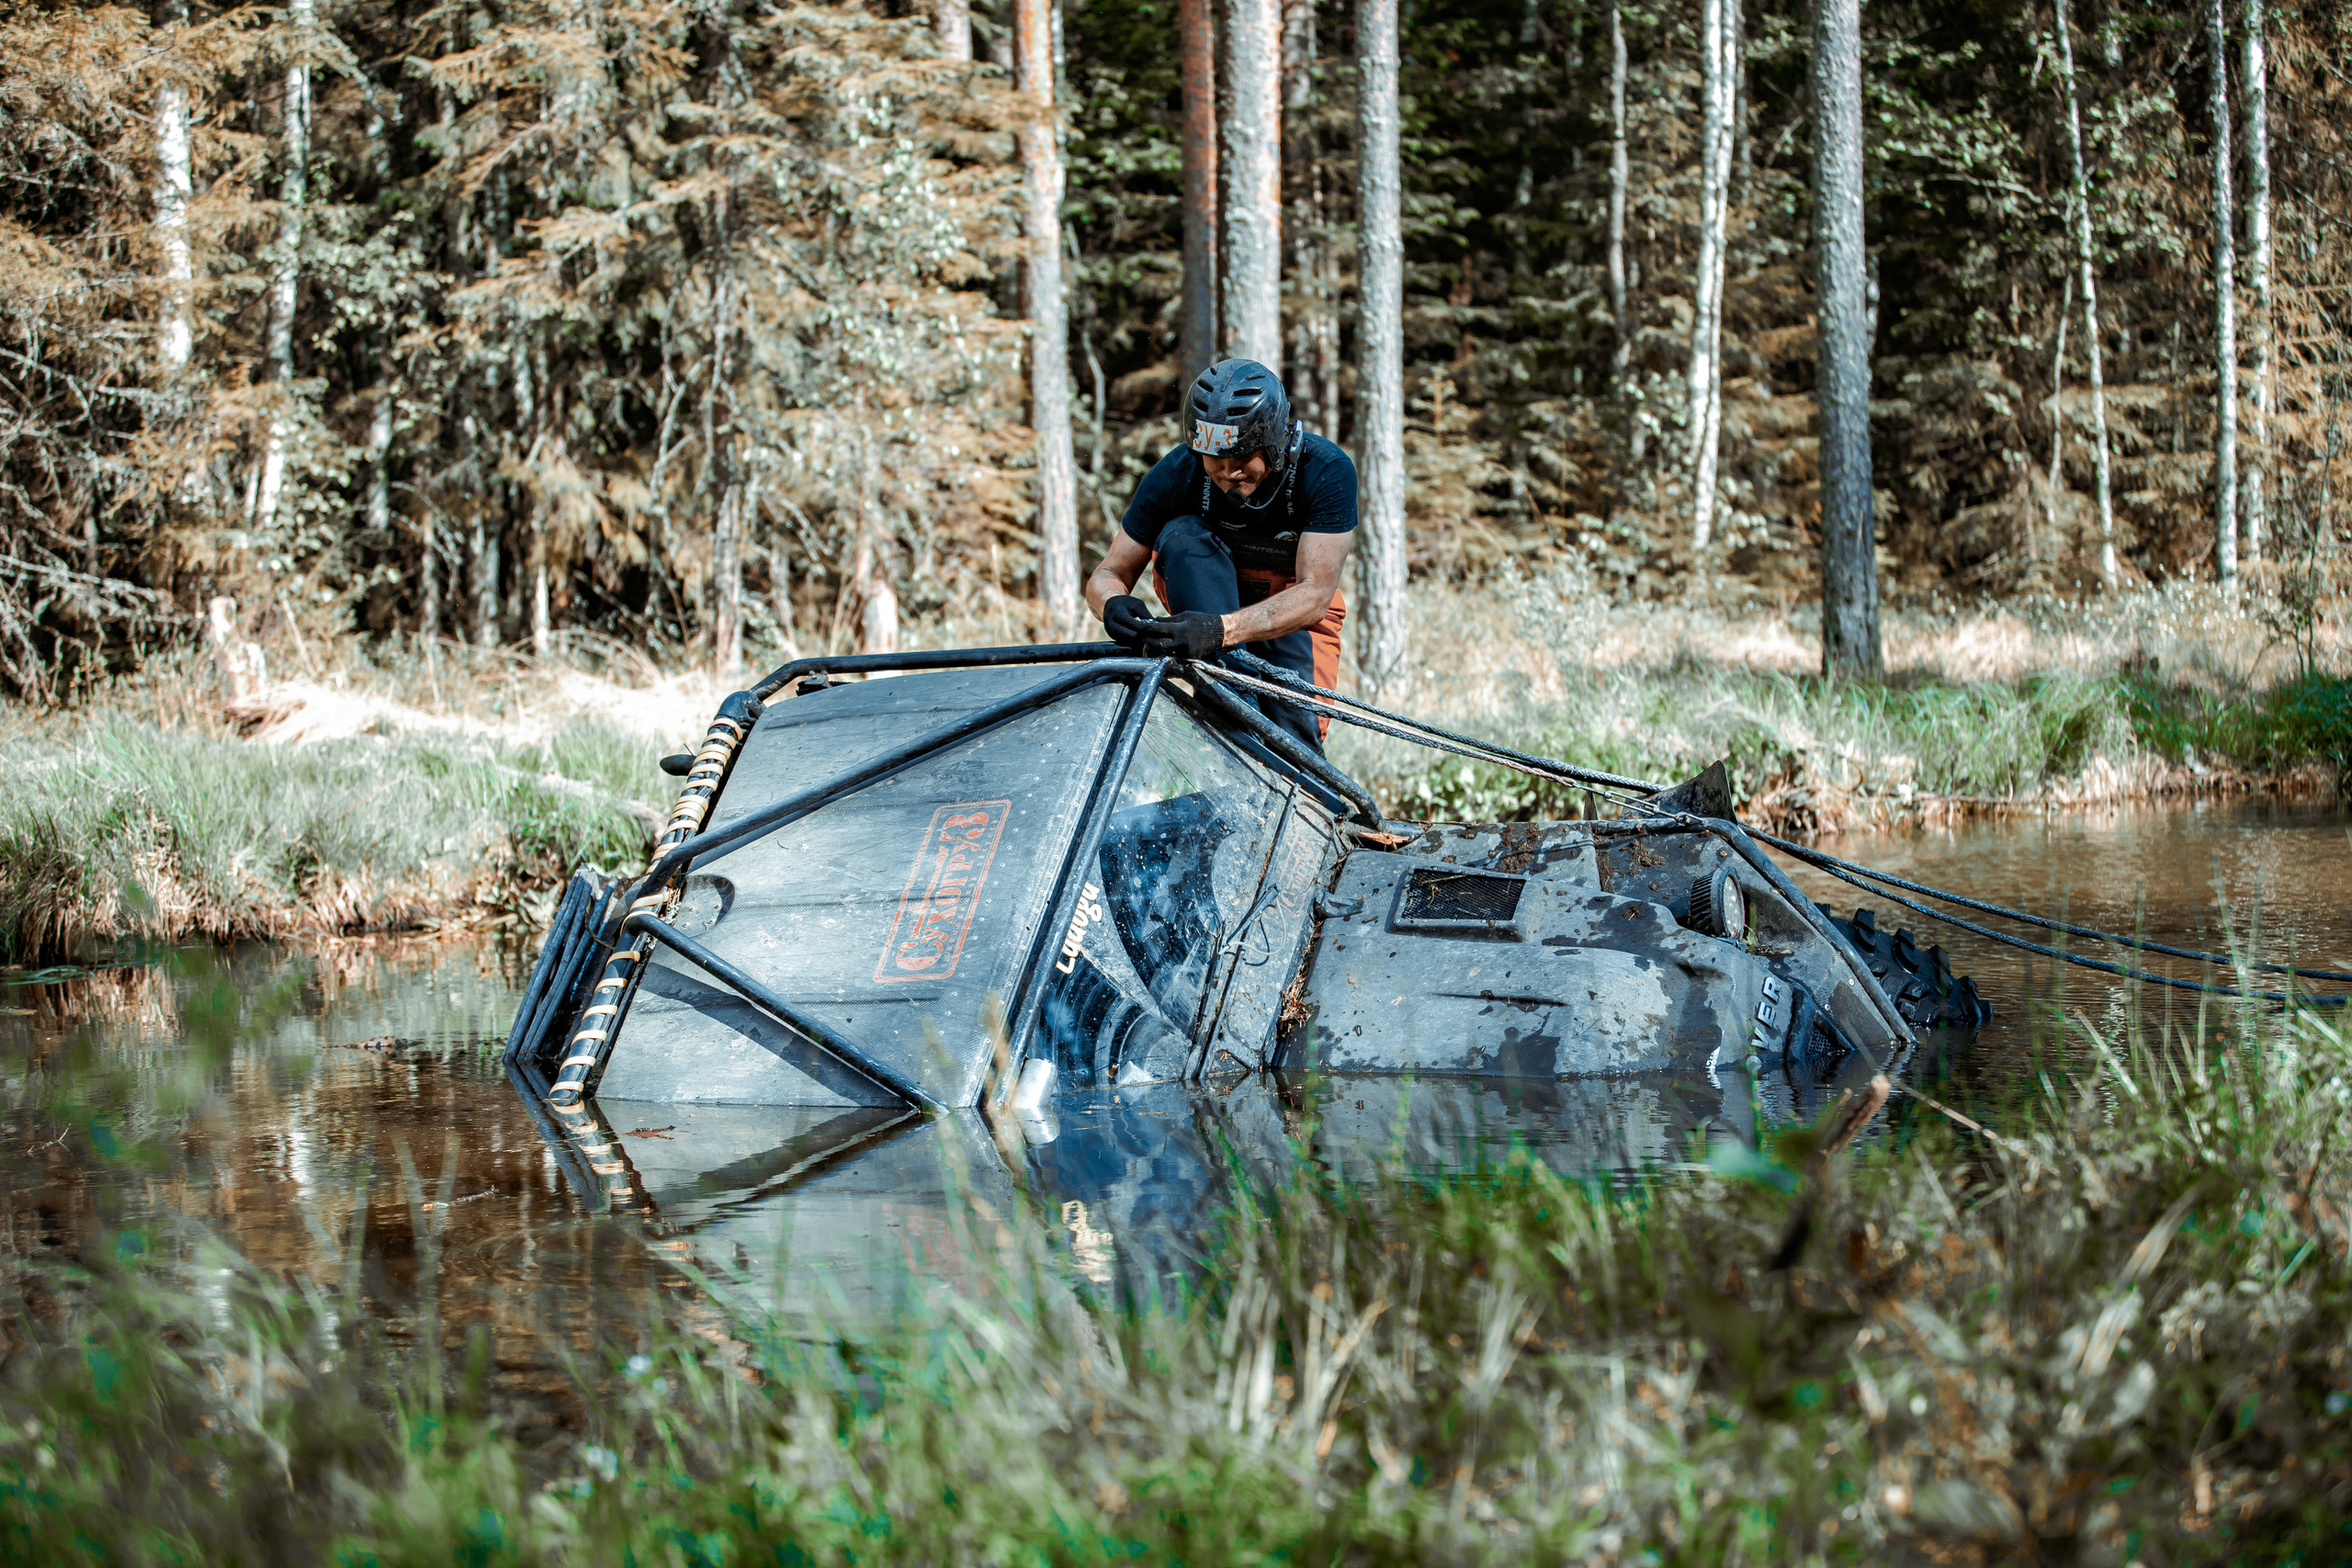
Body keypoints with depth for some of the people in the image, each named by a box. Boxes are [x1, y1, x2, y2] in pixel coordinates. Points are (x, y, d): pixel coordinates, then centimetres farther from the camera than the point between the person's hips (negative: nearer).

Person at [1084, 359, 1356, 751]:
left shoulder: (1327, 471, -31)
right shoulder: (1176, 474, -27)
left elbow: (1315, 593, -37)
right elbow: (1110, 574, -19)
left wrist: (1220, 629, -54)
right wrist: (1114, 605, -46)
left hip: (1293, 599, -1)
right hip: (1201, 589, 1)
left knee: (1295, 740, -25)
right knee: (1182, 535, -33)